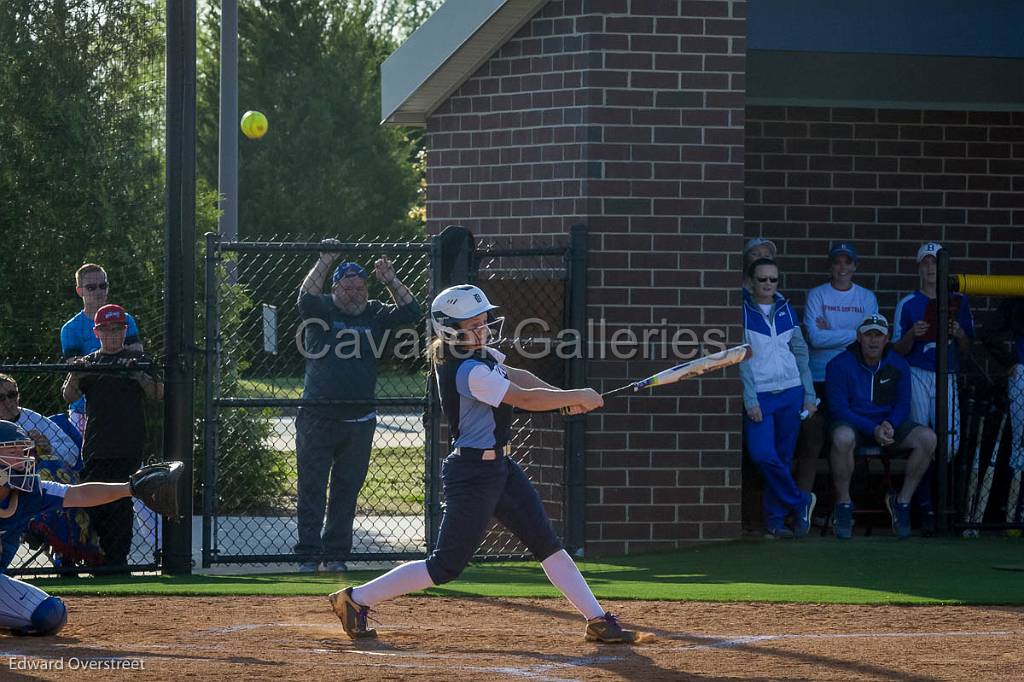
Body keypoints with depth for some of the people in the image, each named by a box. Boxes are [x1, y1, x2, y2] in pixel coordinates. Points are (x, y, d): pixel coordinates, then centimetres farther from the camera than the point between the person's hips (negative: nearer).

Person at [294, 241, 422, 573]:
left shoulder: (375, 314, 9)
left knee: (347, 490, 8)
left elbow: (411, 311, 0)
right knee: (312, 489, -2)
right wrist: (325, 260, -19)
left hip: (359, 421, 3)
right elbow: (306, 296, -19)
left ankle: (336, 553, 16)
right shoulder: (320, 310, 1)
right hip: (317, 419, -3)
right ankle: (308, 555, 0)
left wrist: (390, 280, -7)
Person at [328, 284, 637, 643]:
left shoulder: (476, 353, 6)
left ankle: (596, 620, 10)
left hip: (499, 466, 10)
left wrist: (564, 397, 6)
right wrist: (578, 397, -11)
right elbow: (525, 399, -22)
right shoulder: (469, 372, -24)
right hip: (473, 475, -10)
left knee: (547, 544, 8)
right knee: (446, 565, -3)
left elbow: (514, 376, 20)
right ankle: (356, 599, 6)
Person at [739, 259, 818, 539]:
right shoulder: (742, 311, -3)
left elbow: (800, 352, 14)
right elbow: (740, 359, -7)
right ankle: (800, 501, 1)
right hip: (759, 395, -4)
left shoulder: (786, 310, 10)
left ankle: (775, 520, 12)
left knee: (784, 458, 5)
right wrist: (750, 401, -13)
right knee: (763, 455, -17)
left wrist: (809, 396, 9)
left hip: (790, 392, 4)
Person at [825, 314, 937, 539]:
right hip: (852, 423, -4)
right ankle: (843, 505, -24)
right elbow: (838, 408, -13)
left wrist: (890, 425, -18)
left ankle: (902, 501, -11)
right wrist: (872, 430, -24)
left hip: (888, 422, 4)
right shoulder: (840, 365, -9)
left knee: (927, 438, -21)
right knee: (843, 438, -41)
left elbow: (902, 405, 5)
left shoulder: (898, 365, 2)